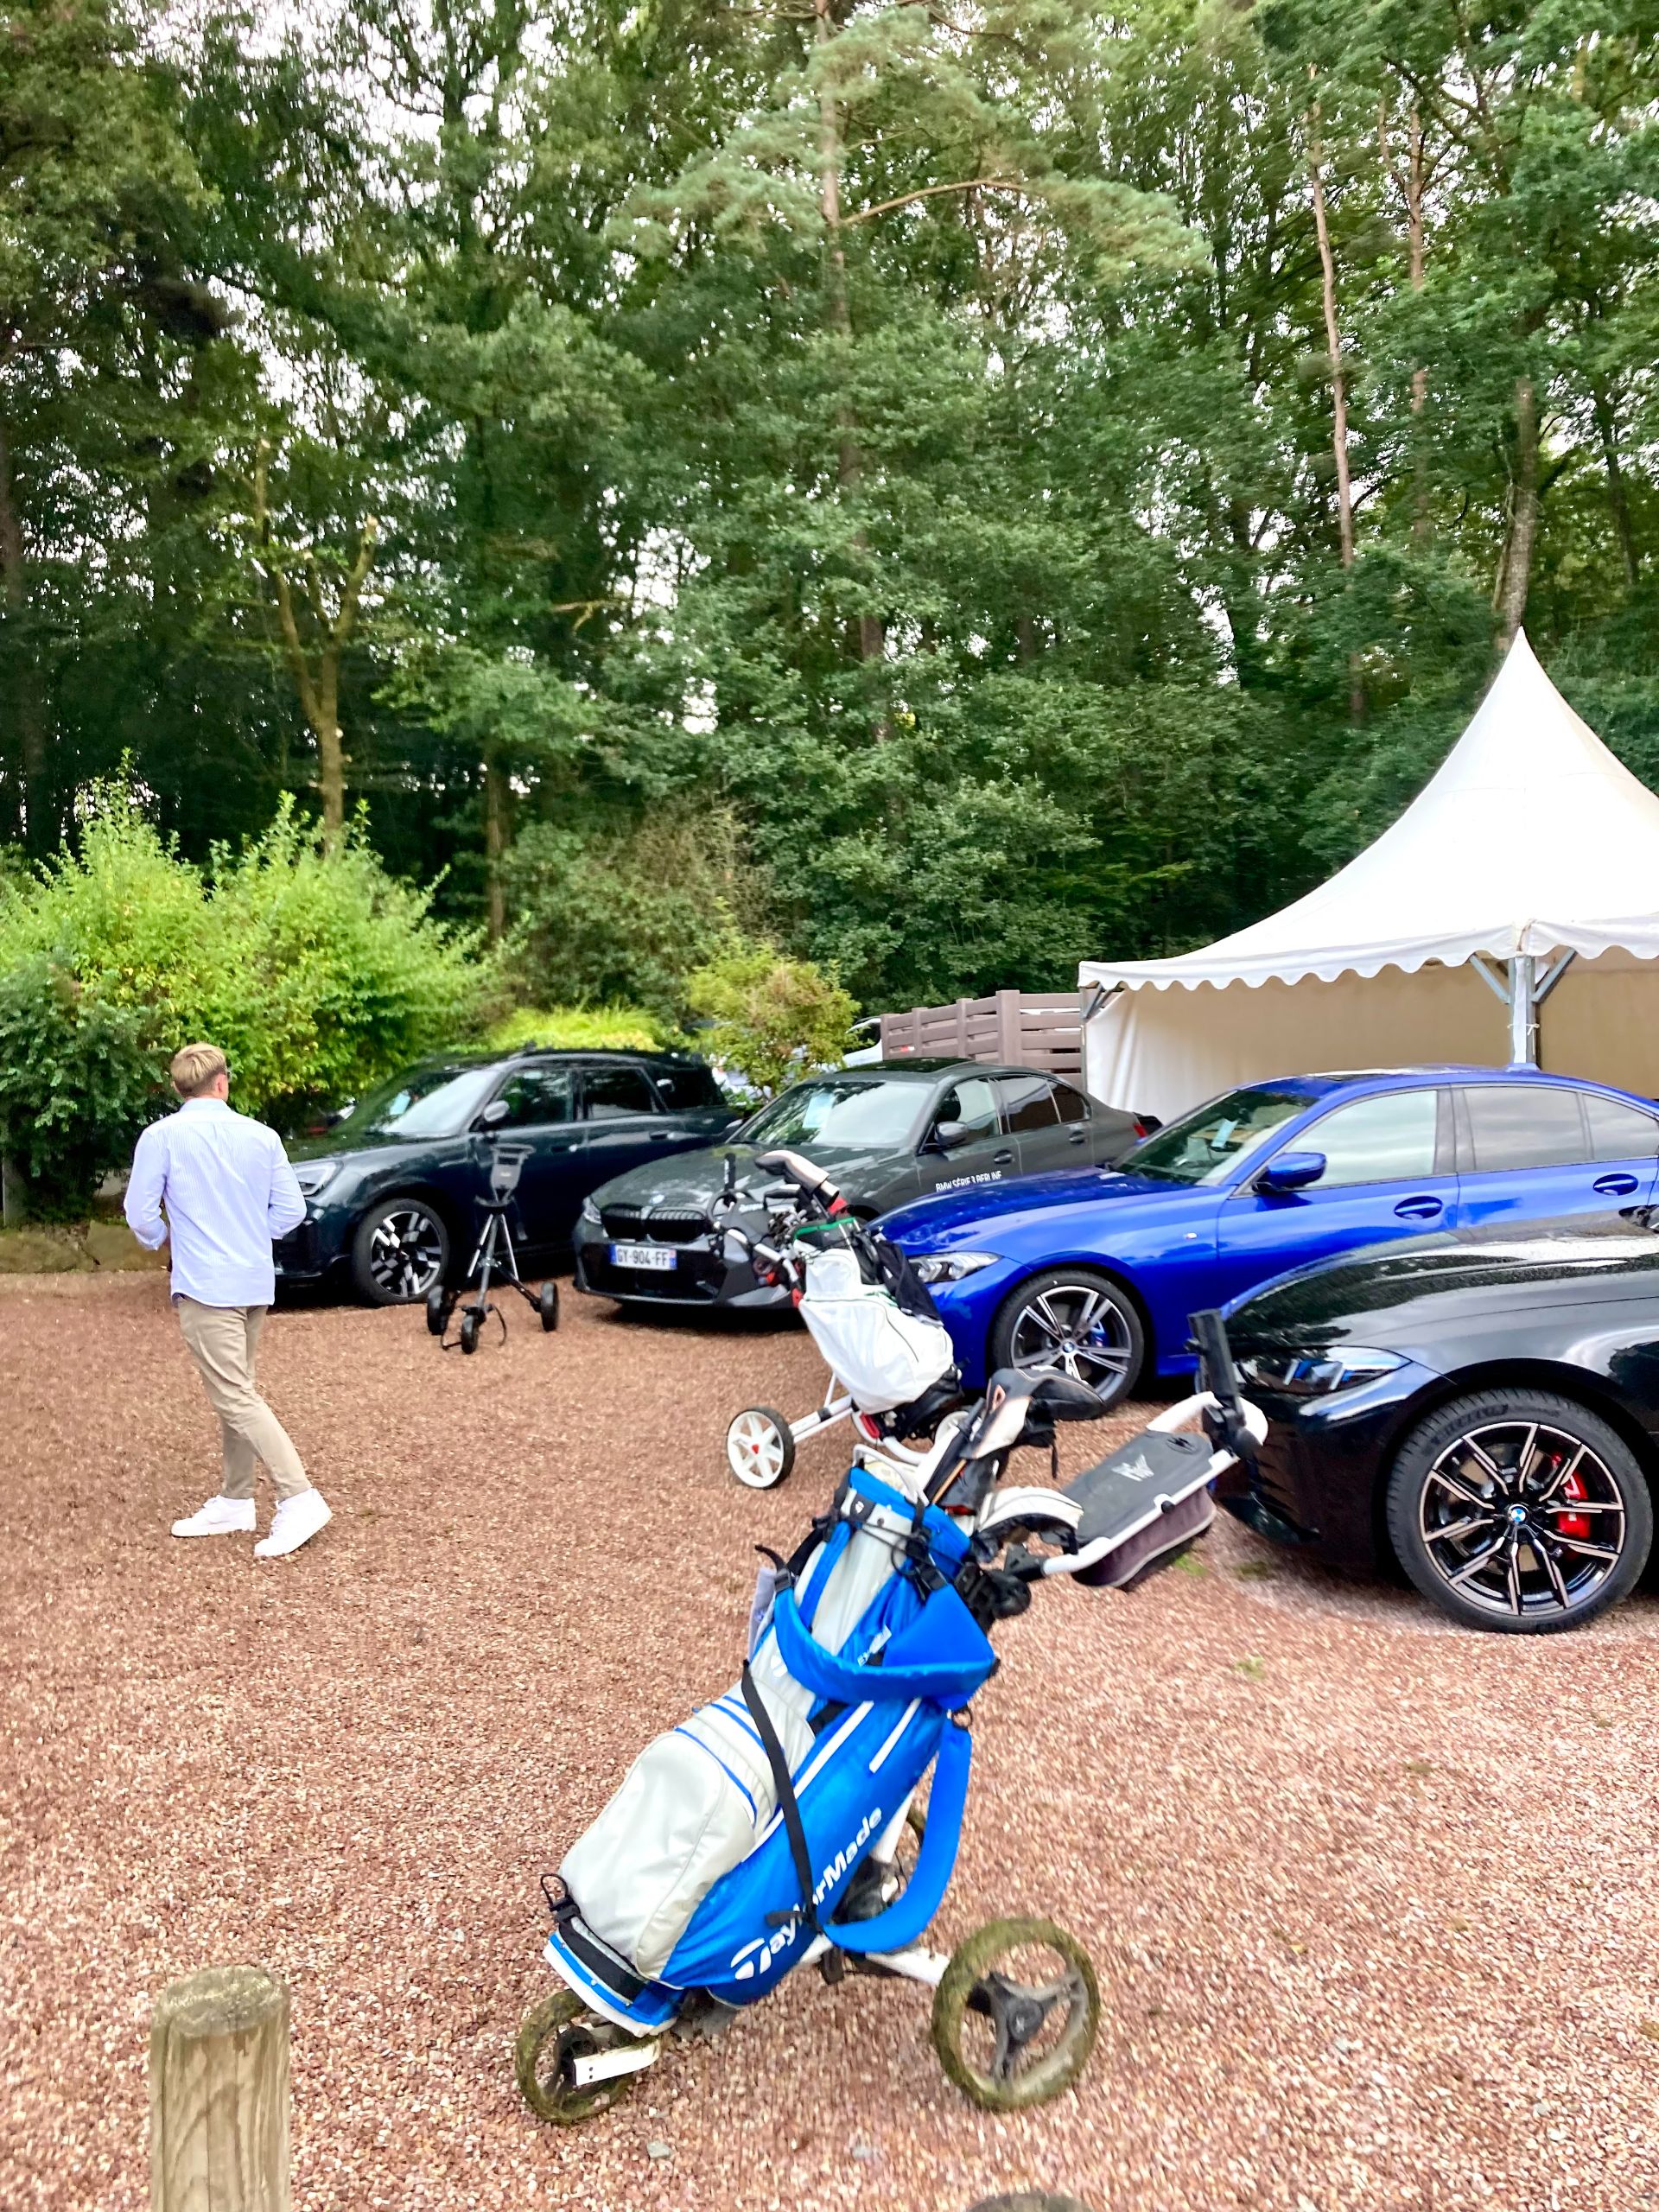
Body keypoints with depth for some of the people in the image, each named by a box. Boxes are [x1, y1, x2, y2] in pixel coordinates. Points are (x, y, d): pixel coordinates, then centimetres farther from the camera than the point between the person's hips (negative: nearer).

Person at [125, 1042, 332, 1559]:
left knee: (236, 1399, -6)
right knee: (235, 1391, 17)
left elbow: (140, 1213, -8)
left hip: (204, 1287, -6)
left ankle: (298, 1499, -14)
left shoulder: (162, 1136, -7)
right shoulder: (261, 1136, 5)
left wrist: (161, 1240, 13)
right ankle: (234, 1502, 24)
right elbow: (291, 1209, 6)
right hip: (255, 1284, 6)